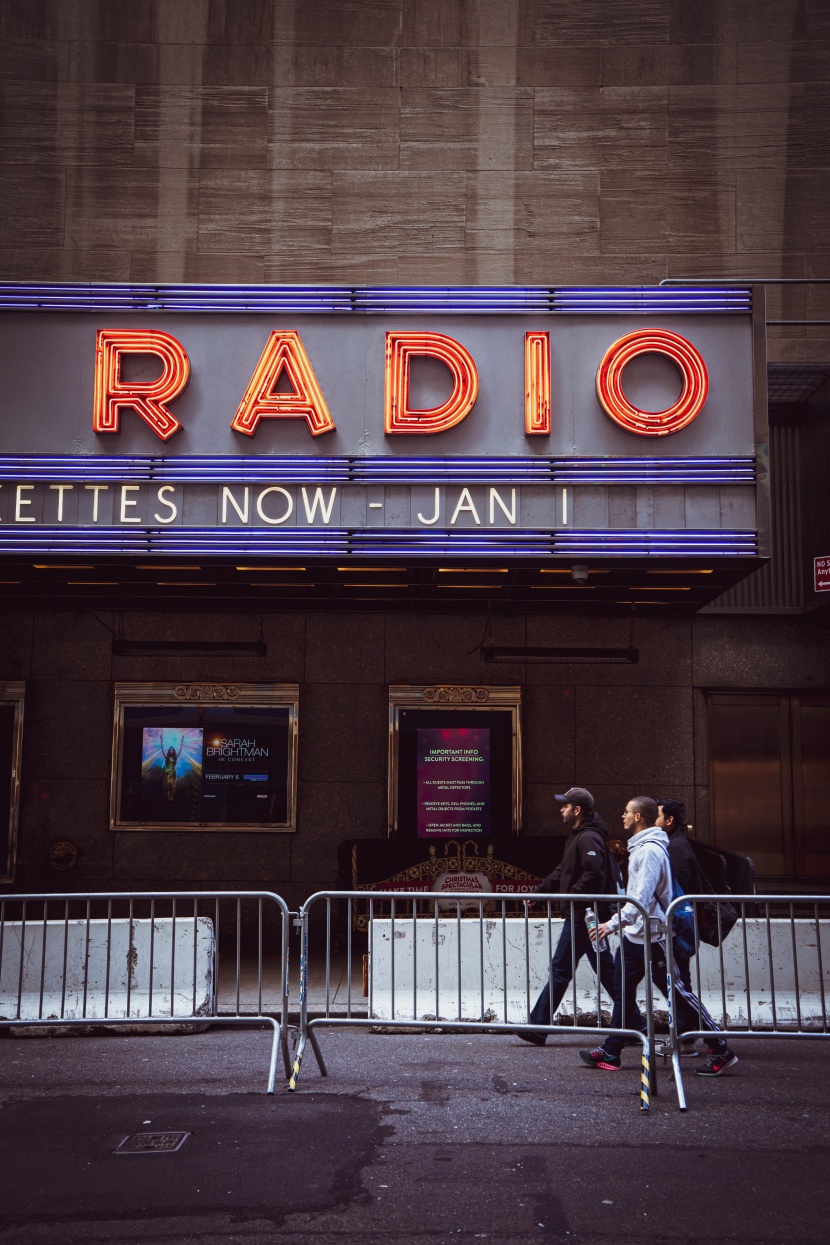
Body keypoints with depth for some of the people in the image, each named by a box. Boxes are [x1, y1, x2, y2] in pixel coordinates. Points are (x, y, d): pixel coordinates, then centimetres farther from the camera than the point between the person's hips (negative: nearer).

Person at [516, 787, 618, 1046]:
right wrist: (539, 890, 16)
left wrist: (570, 896, -21)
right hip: (582, 915, 11)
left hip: (582, 915, -11)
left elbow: (594, 874, -27)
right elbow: (563, 872, 23)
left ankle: (538, 1027, 0)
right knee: (605, 968, 13)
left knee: (560, 968, -6)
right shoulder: (576, 836, 17)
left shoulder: (588, 838, -16)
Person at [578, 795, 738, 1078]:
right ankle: (610, 1053, 16)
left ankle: (721, 1051, 4)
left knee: (678, 993, -4)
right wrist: (619, 924, 21)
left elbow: (642, 898, -26)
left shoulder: (651, 850, -18)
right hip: (633, 935, 10)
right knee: (622, 991, 10)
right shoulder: (639, 847, 14)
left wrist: (613, 923, -26)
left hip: (651, 936, -10)